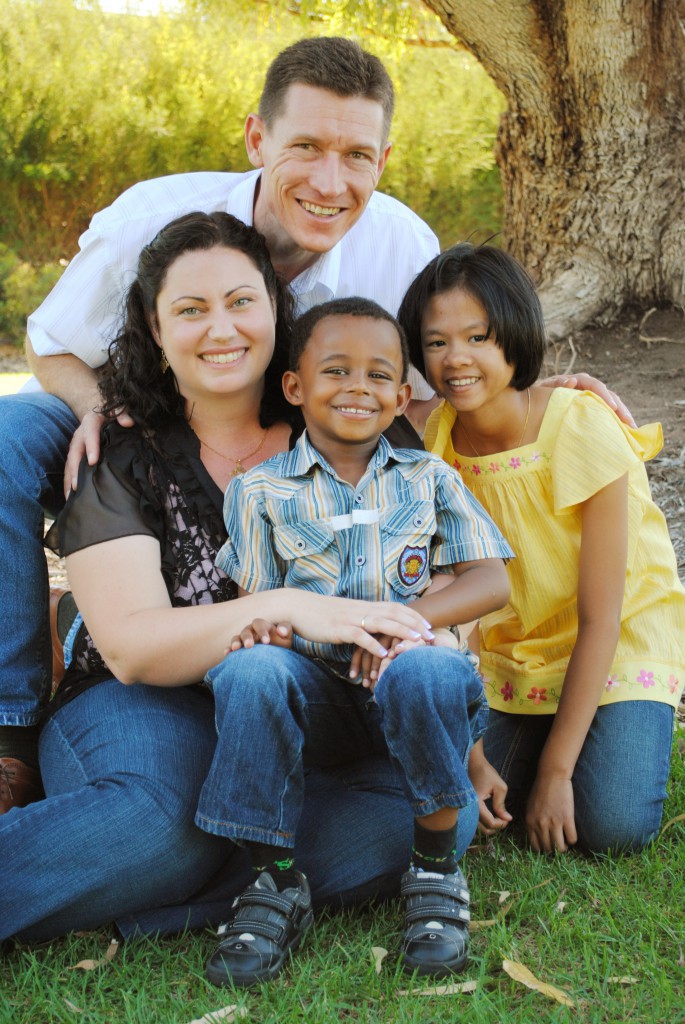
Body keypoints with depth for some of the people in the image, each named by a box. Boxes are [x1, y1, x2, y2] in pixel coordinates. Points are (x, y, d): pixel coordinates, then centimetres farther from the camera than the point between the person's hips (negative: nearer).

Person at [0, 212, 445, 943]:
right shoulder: (123, 465, 0)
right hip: (148, 715, -3)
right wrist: (286, 609, -25)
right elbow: (131, 646, -12)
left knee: (428, 806, -29)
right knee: (166, 819, -37)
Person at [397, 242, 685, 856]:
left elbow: (600, 619, -22)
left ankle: (632, 731, 12)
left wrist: (556, 769, -21)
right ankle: (533, 731, 18)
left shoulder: (584, 431, -26)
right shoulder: (429, 446, -15)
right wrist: (470, 754, -18)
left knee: (611, 826, -20)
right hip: (514, 648, 4)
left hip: (623, 639, -3)